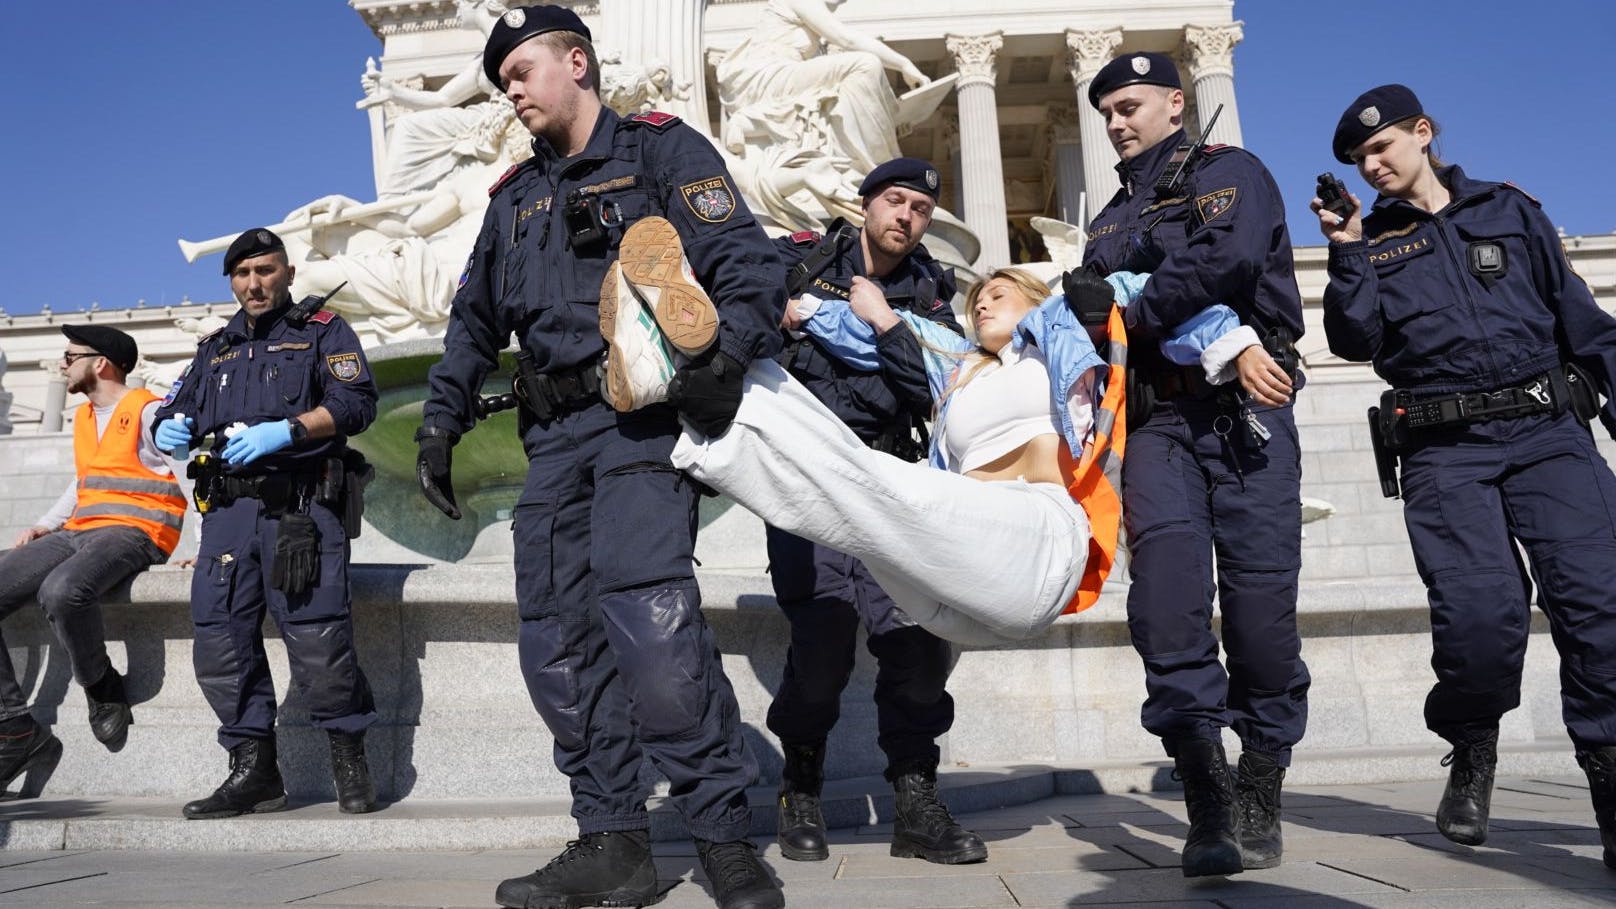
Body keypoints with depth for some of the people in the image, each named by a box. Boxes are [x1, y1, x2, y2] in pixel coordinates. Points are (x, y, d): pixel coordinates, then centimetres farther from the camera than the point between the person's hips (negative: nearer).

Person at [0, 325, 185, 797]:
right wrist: (41, 527, 18)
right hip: (78, 532, 8)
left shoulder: (149, 411, -5)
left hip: (134, 532, -8)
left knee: (61, 590, -38)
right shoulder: (83, 418, 22)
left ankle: (103, 691, -11)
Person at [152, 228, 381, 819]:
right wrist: (169, 430, -4)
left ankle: (348, 758, 2)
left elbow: (356, 402, -4)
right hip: (228, 510, 6)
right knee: (219, 644, -1)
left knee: (318, 642, -14)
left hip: (301, 509, -5)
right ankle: (254, 771, 9)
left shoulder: (322, 331, 10)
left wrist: (285, 431, -17)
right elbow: (175, 409, 21)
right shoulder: (215, 349, 26)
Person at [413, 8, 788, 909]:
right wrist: (442, 420, 17)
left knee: (645, 611, -24)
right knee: (557, 641, 1)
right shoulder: (516, 197, 25)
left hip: (642, 413, -7)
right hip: (555, 432, 7)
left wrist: (727, 352, -25)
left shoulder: (659, 149, 5)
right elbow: (475, 319, 28)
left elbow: (749, 262, -7)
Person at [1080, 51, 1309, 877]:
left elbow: (1227, 258, -13)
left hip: (1242, 411, -4)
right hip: (1158, 419, 4)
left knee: (1260, 592, -7)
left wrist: (1134, 315, -5)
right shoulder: (1110, 220, 26)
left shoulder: (1226, 172, 8)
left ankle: (1259, 798, 6)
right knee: (1167, 593, -14)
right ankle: (1209, 805, -13)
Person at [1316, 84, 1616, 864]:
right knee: (1478, 614, -15)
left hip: (1548, 429, 2)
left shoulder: (1509, 210, 16)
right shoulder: (1369, 242, 14)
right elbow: (1354, 342, 0)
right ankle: (1471, 752, 12)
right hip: (1445, 450, -1)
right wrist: (1347, 252, -7)